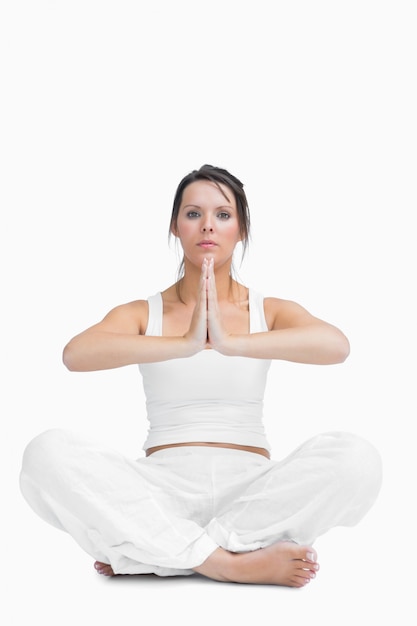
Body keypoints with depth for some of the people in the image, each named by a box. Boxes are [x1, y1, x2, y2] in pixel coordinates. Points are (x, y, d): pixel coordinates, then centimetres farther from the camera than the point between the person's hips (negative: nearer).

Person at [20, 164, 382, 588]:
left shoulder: (270, 312, 9)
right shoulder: (142, 313, 9)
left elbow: (336, 345, -14)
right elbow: (76, 354, -14)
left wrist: (232, 343, -27)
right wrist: (185, 344, -27)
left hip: (250, 486, 1)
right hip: (164, 486, 0)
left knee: (356, 458, -29)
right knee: (47, 453, -26)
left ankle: (149, 553, -21)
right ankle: (232, 563, -26)